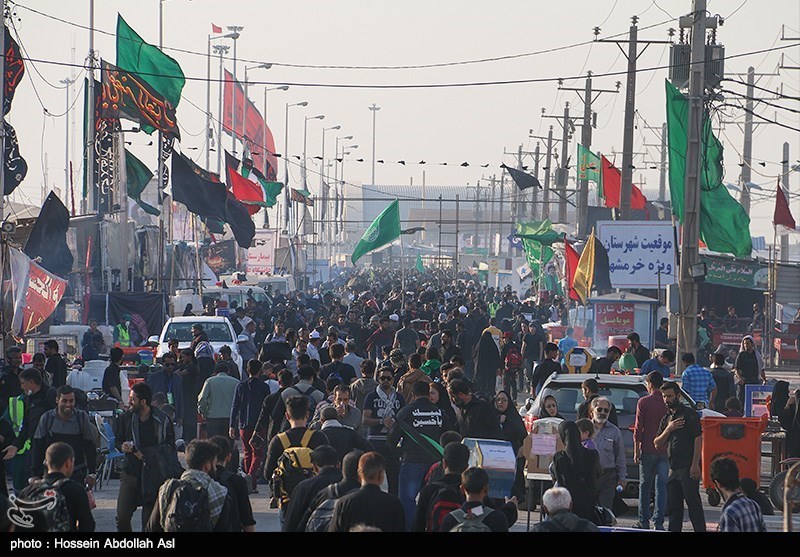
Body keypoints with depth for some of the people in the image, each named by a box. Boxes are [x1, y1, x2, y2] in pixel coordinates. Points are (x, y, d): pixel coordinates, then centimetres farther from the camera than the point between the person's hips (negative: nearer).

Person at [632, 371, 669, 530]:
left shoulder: (643, 402, -5)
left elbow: (638, 429, -5)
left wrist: (636, 451, 0)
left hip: (647, 450, -2)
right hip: (665, 451, 2)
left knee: (645, 486, 8)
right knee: (661, 486, 2)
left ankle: (644, 522, 10)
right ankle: (659, 522, -3)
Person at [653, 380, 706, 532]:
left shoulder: (689, 414, -4)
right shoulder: (666, 418, 19)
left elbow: (698, 439, -11)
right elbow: (657, 444, 15)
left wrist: (695, 465, -18)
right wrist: (668, 429, -3)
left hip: (688, 467, -8)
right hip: (673, 467, 8)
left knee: (693, 502, -9)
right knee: (673, 505, 10)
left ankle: (700, 530, -9)